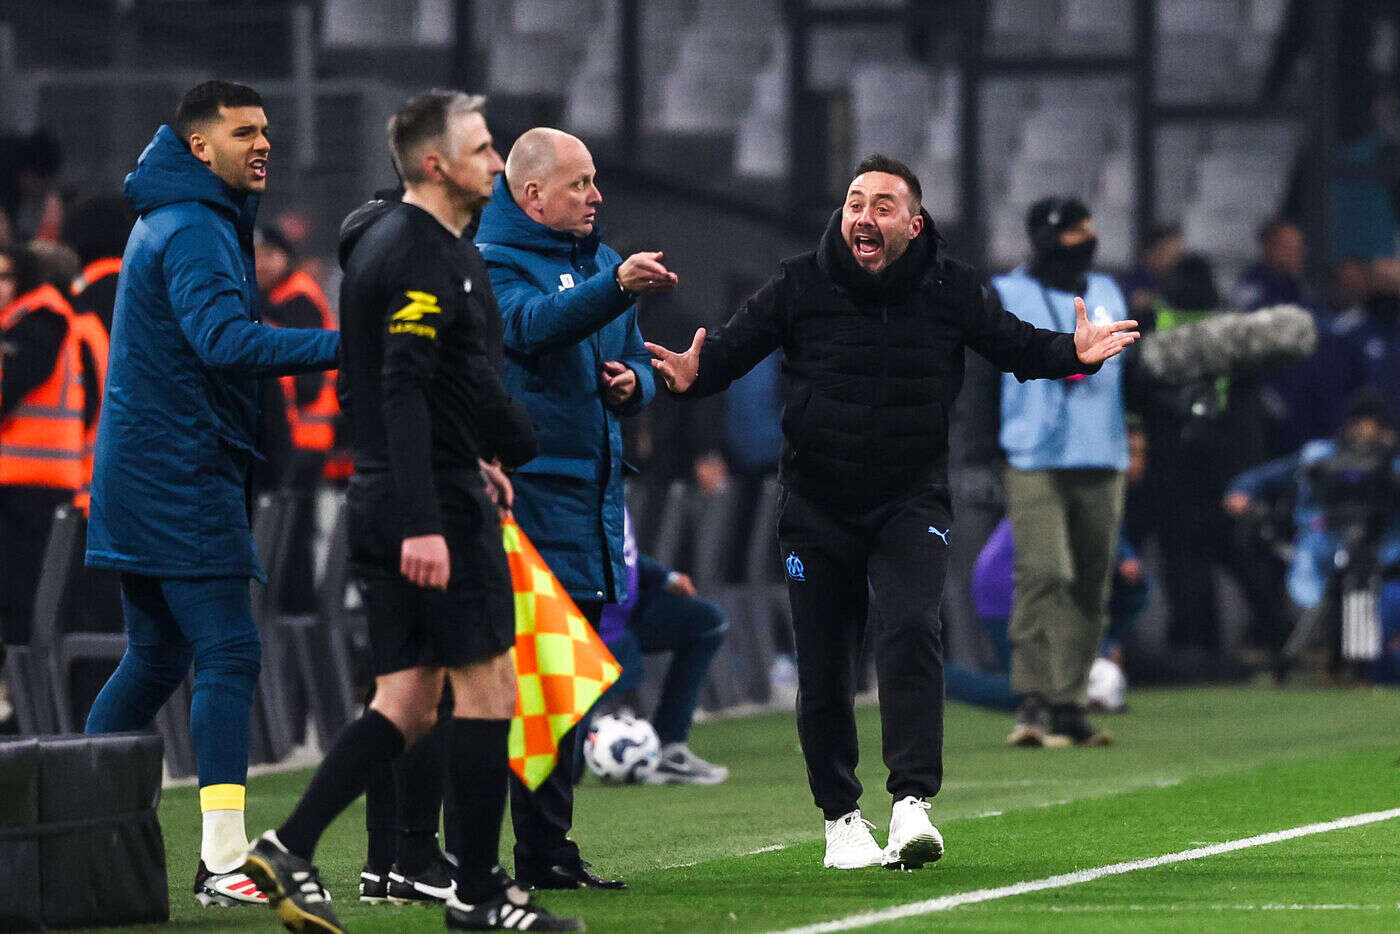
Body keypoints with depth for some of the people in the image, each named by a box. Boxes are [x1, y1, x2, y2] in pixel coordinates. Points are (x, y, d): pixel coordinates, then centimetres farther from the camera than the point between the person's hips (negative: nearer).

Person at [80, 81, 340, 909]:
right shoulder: (194, 232, -15)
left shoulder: (172, 220, 18)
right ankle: (224, 863, -17)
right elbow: (225, 338, -31)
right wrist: (345, 345, -35)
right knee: (229, 655, -12)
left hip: (141, 475, 10)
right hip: (183, 476, -10)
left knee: (156, 657, 17)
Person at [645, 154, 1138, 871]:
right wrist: (695, 373, -24)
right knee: (823, 668, 4)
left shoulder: (950, 291, -2)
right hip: (816, 507, 1)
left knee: (910, 631, -23)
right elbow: (733, 347, -3)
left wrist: (1072, 354, -14)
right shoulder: (800, 287, -4)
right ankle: (841, 817, 21)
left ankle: (913, 803, -28)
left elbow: (1017, 346, 6)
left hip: (910, 502, -1)